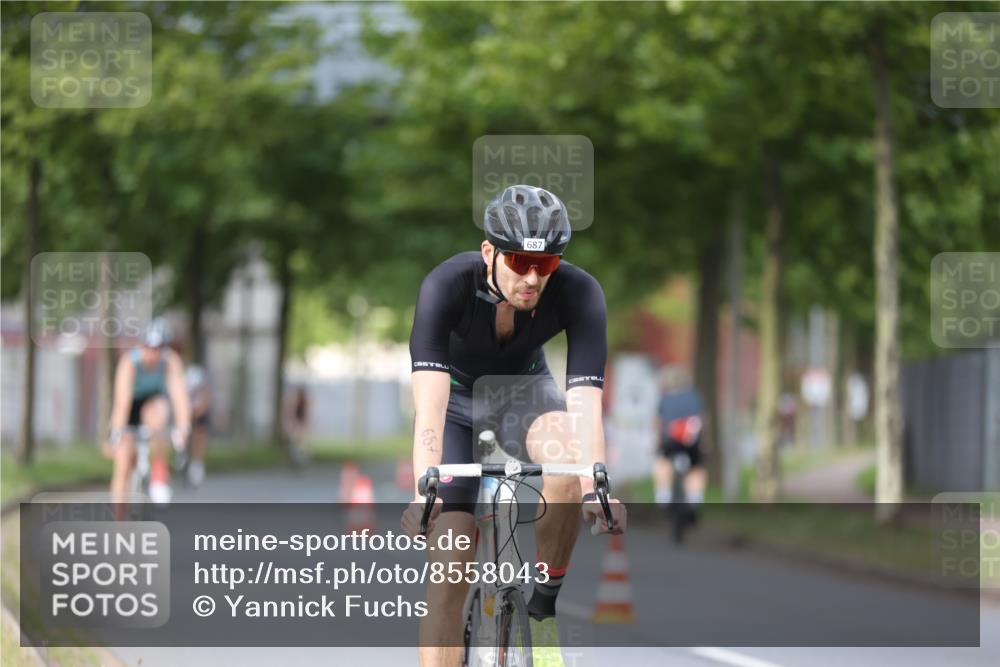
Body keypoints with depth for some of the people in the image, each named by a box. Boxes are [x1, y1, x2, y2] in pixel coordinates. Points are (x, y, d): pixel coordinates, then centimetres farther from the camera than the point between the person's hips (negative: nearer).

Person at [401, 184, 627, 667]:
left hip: (525, 388, 1)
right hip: (457, 396, -1)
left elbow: (585, 400, -38)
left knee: (569, 464, -34)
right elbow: (430, 397, -43)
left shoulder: (580, 293, -30)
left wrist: (595, 488, -54)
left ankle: (543, 608, -13)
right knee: (450, 563, -16)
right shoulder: (446, 285, -34)